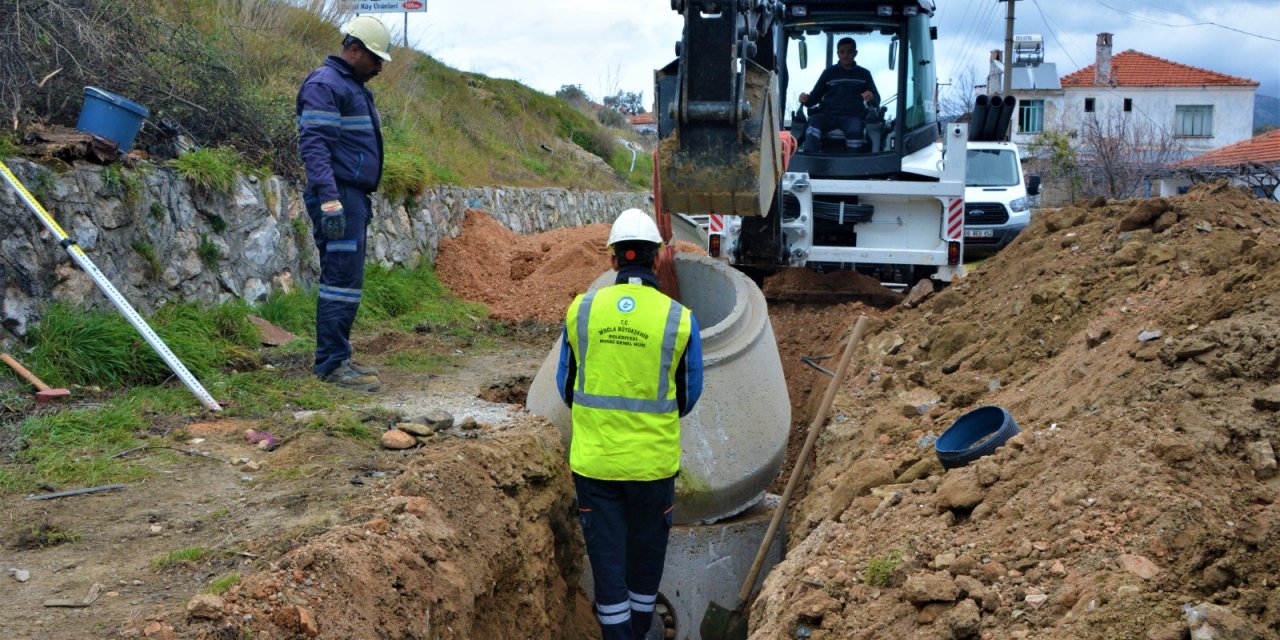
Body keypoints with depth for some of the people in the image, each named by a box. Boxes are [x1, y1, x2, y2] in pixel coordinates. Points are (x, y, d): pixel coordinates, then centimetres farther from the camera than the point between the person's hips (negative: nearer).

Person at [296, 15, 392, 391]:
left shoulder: (354, 87, 22)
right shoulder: (325, 85, -10)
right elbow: (314, 145, -20)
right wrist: (330, 200, -27)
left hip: (353, 198, 10)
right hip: (338, 197, -10)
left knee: (343, 280, 11)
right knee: (343, 281, -11)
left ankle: (335, 359, 17)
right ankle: (332, 364, -9)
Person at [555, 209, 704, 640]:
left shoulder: (581, 309, -6)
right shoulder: (679, 318, -10)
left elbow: (566, 384, 4)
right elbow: (688, 395, 1)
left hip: (593, 457, 0)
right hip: (654, 459, 0)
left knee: (606, 551, 10)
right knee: (648, 544, 20)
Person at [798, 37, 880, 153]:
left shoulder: (863, 74, 19)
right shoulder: (829, 73, 20)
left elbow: (876, 100, 16)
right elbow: (815, 96, 19)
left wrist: (871, 97, -10)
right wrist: (806, 99, -6)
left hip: (853, 116, 0)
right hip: (828, 114, 0)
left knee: (855, 130, -37)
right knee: (814, 121, -34)